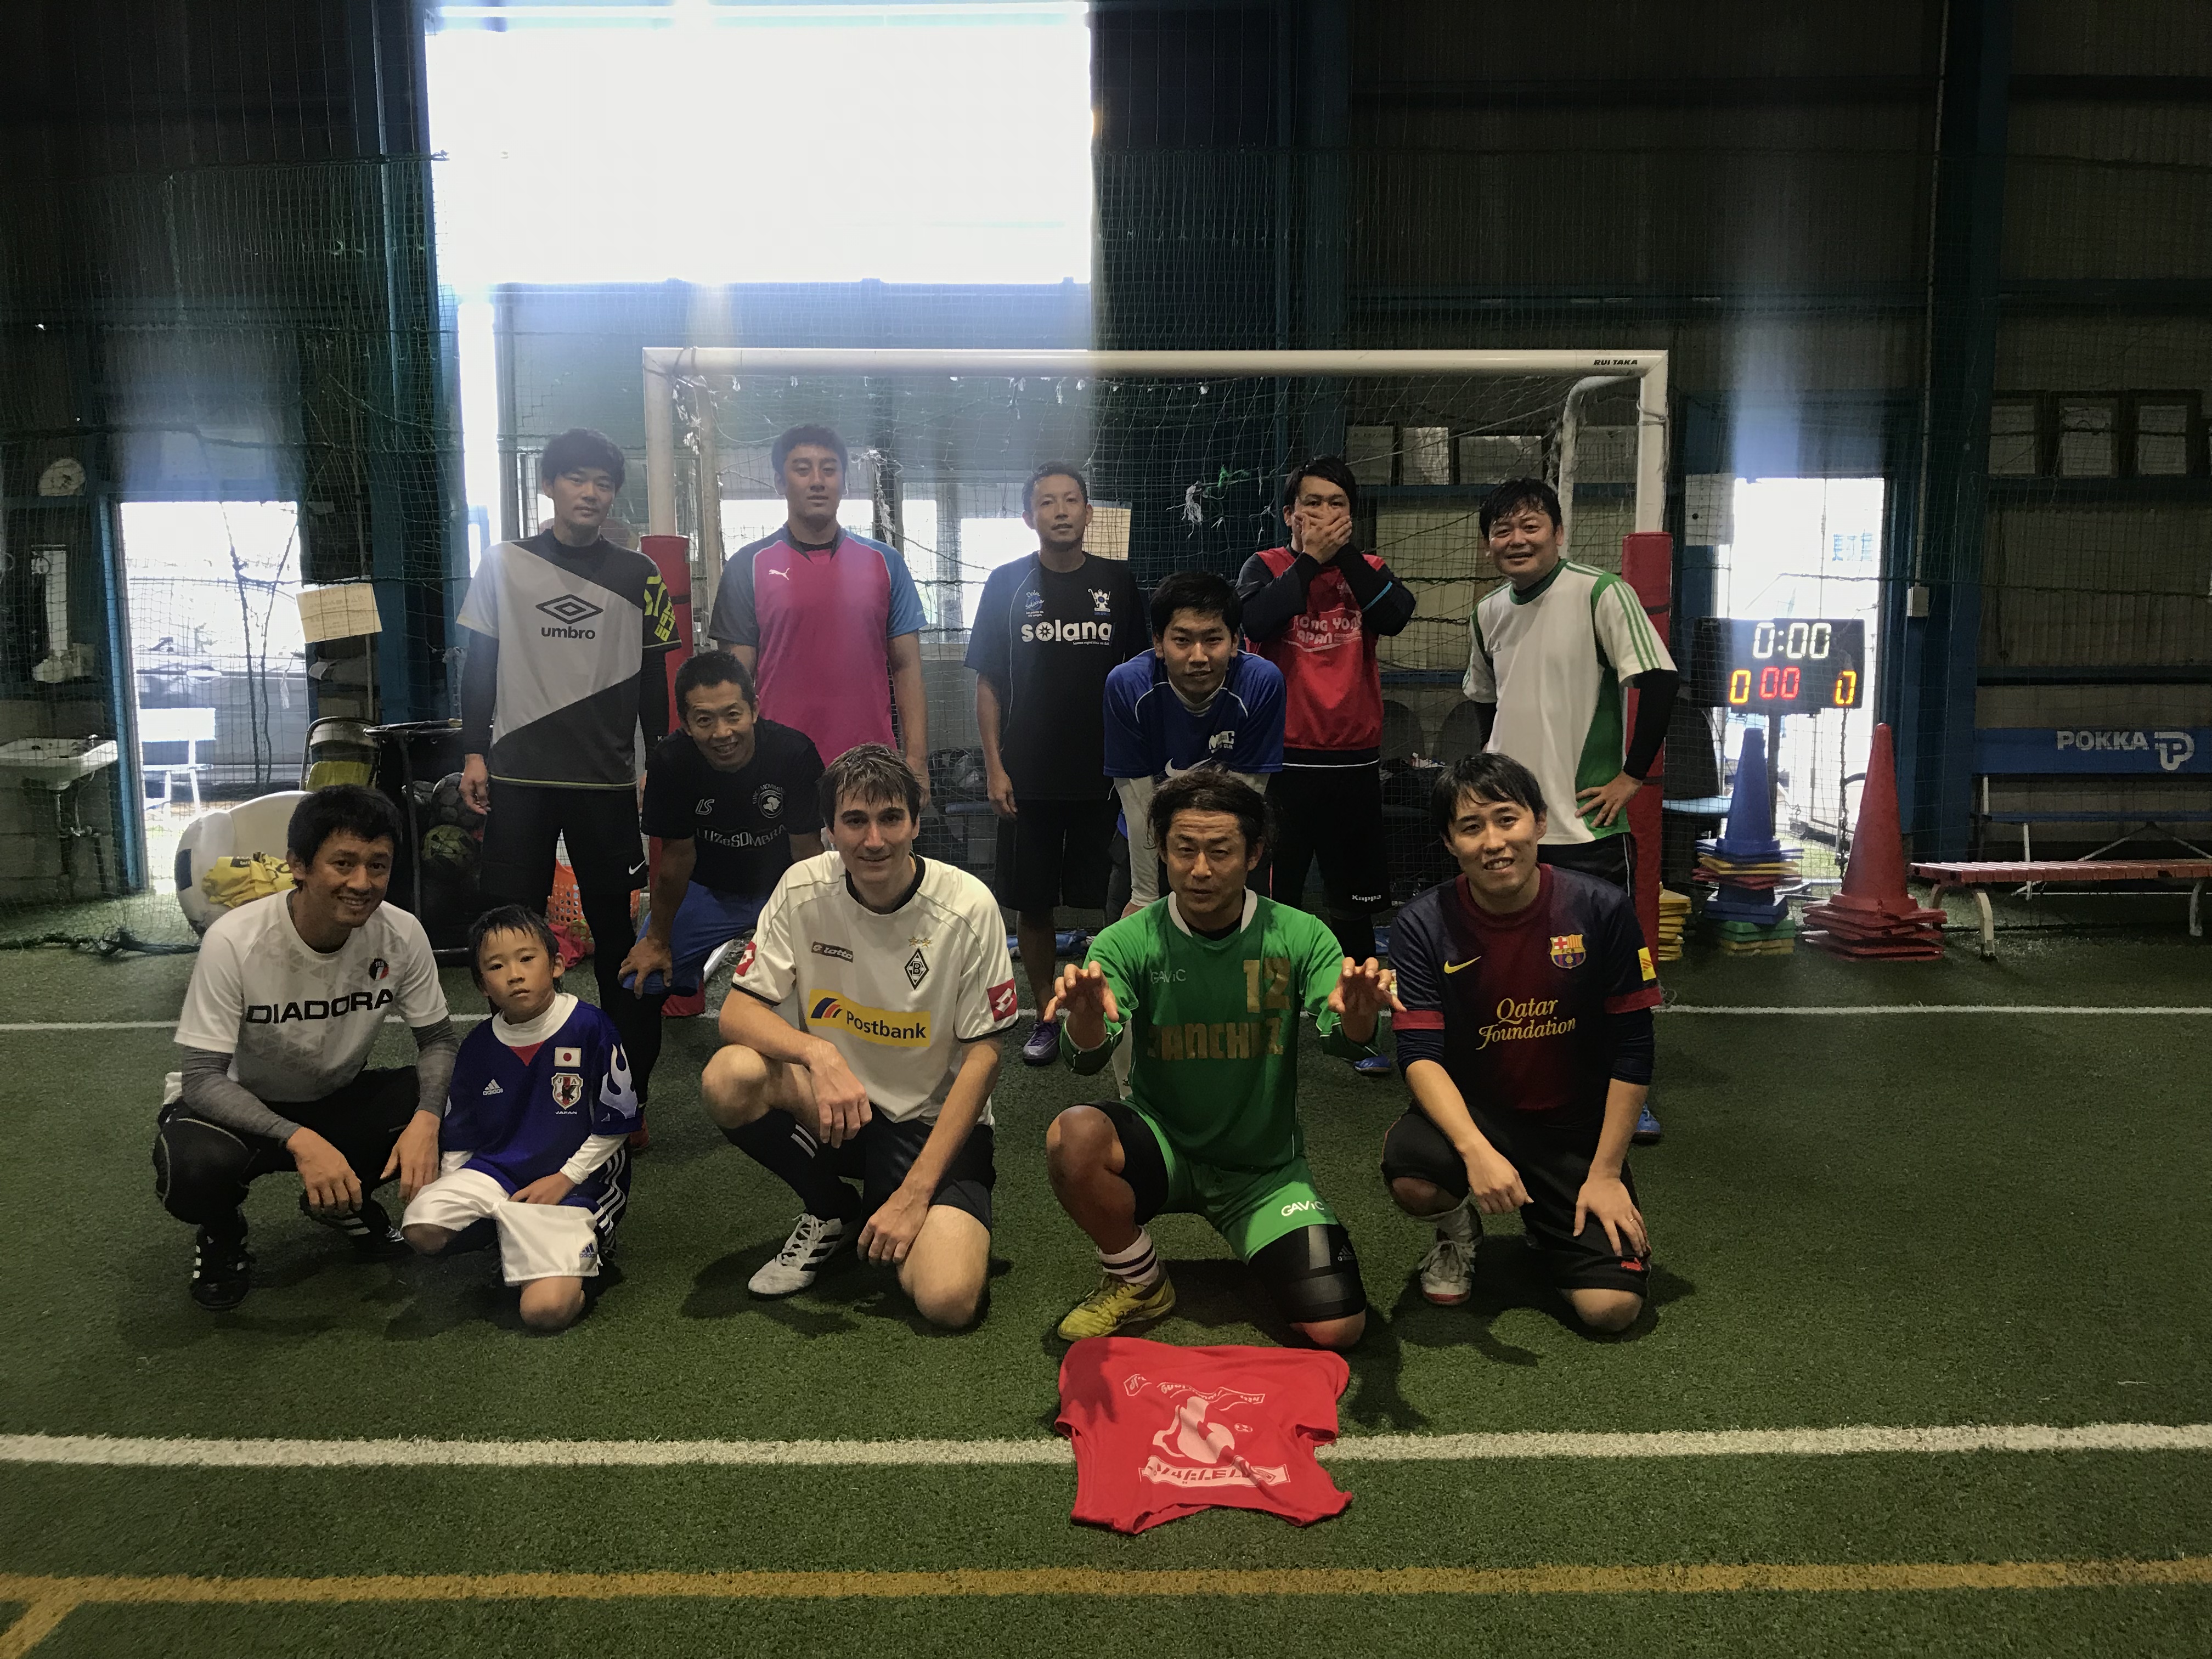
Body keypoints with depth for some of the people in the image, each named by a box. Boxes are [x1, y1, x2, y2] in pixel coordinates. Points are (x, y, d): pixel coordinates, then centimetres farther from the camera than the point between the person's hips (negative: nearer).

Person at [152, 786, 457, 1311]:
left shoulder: (401, 935, -18)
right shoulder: (235, 941, -27)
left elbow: (439, 1038, -7)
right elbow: (203, 1077, -26)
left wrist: (426, 1119, -28)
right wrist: (300, 1140, -41)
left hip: (341, 1100, 3)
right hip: (239, 1106, -3)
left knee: (449, 1111, -23)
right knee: (195, 1170, -36)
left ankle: (347, 1201, 8)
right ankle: (223, 1233, 4)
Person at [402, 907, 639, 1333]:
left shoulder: (590, 1027, -9)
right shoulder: (479, 1046, 4)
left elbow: (614, 1126, -4)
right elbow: (458, 1138, 15)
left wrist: (564, 1179, -9)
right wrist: (452, 1192, 4)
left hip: (568, 1183, -4)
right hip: (493, 1171, 4)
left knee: (547, 1309, -23)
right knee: (422, 1228, -26)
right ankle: (499, 1235, 3)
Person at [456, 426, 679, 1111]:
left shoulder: (636, 575, 7)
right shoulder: (504, 564, 6)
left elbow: (652, 676, 8)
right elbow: (479, 663, 7)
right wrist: (474, 752, 0)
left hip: (606, 777, 0)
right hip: (518, 773, 0)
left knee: (614, 921, 4)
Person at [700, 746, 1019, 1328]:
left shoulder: (968, 906, -16)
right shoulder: (803, 889, -9)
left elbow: (983, 1054, -12)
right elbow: (738, 1011, -10)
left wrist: (914, 1194, -17)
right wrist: (818, 1053, -33)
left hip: (934, 1120, -3)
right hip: (834, 1105, 3)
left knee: (949, 1300, -27)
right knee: (729, 1078, -28)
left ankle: (896, 1211, 10)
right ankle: (833, 1214, 1)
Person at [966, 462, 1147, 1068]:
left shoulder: (1117, 582, 4)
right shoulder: (1007, 585, 3)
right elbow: (989, 683, 3)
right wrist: (995, 767, -4)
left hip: (1105, 774, 0)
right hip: (1028, 779, 0)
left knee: (1112, 901, 3)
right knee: (1032, 903, 6)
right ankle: (1046, 1016, 19)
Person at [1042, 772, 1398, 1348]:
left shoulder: (1299, 937, -9)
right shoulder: (1129, 943, -11)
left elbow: (1342, 1040, -21)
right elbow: (1088, 1059, -23)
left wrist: (1357, 1016, -46)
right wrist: (1087, 1022, -48)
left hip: (1265, 1166, 0)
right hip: (1161, 1144, 0)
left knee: (1336, 1331, -15)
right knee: (1072, 1137, -32)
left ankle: (1261, 1249, 20)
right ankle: (1139, 1281, -2)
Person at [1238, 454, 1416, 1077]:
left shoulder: (1368, 571, 7)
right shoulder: (1267, 567, 1)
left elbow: (1396, 616, -15)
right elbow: (1255, 619, -20)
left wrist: (1345, 552, -15)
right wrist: (1312, 558, -15)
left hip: (1354, 763, 3)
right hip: (1282, 761, -2)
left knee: (1354, 908, 13)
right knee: (1272, 900, 5)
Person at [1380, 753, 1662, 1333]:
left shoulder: (1601, 909, -11)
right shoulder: (1422, 926, -11)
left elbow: (1632, 1051, -5)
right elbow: (1420, 1055, -17)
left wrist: (1605, 1173, -7)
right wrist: (1476, 1150, -35)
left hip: (1577, 1128, 1)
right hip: (1472, 1115, 0)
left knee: (1612, 1307, -14)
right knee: (1411, 1177, -34)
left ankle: (1554, 1228, 23)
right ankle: (1457, 1230, 5)